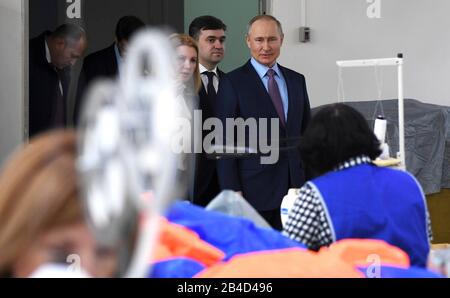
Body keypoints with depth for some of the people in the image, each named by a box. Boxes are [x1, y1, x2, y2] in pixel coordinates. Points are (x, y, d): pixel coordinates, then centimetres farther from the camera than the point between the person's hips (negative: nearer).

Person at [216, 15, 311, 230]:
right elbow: (225, 141, -5)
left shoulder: (297, 80, 13)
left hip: (295, 186, 4)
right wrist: (232, 191, -10)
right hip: (254, 188, -4)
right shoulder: (233, 83, -2)